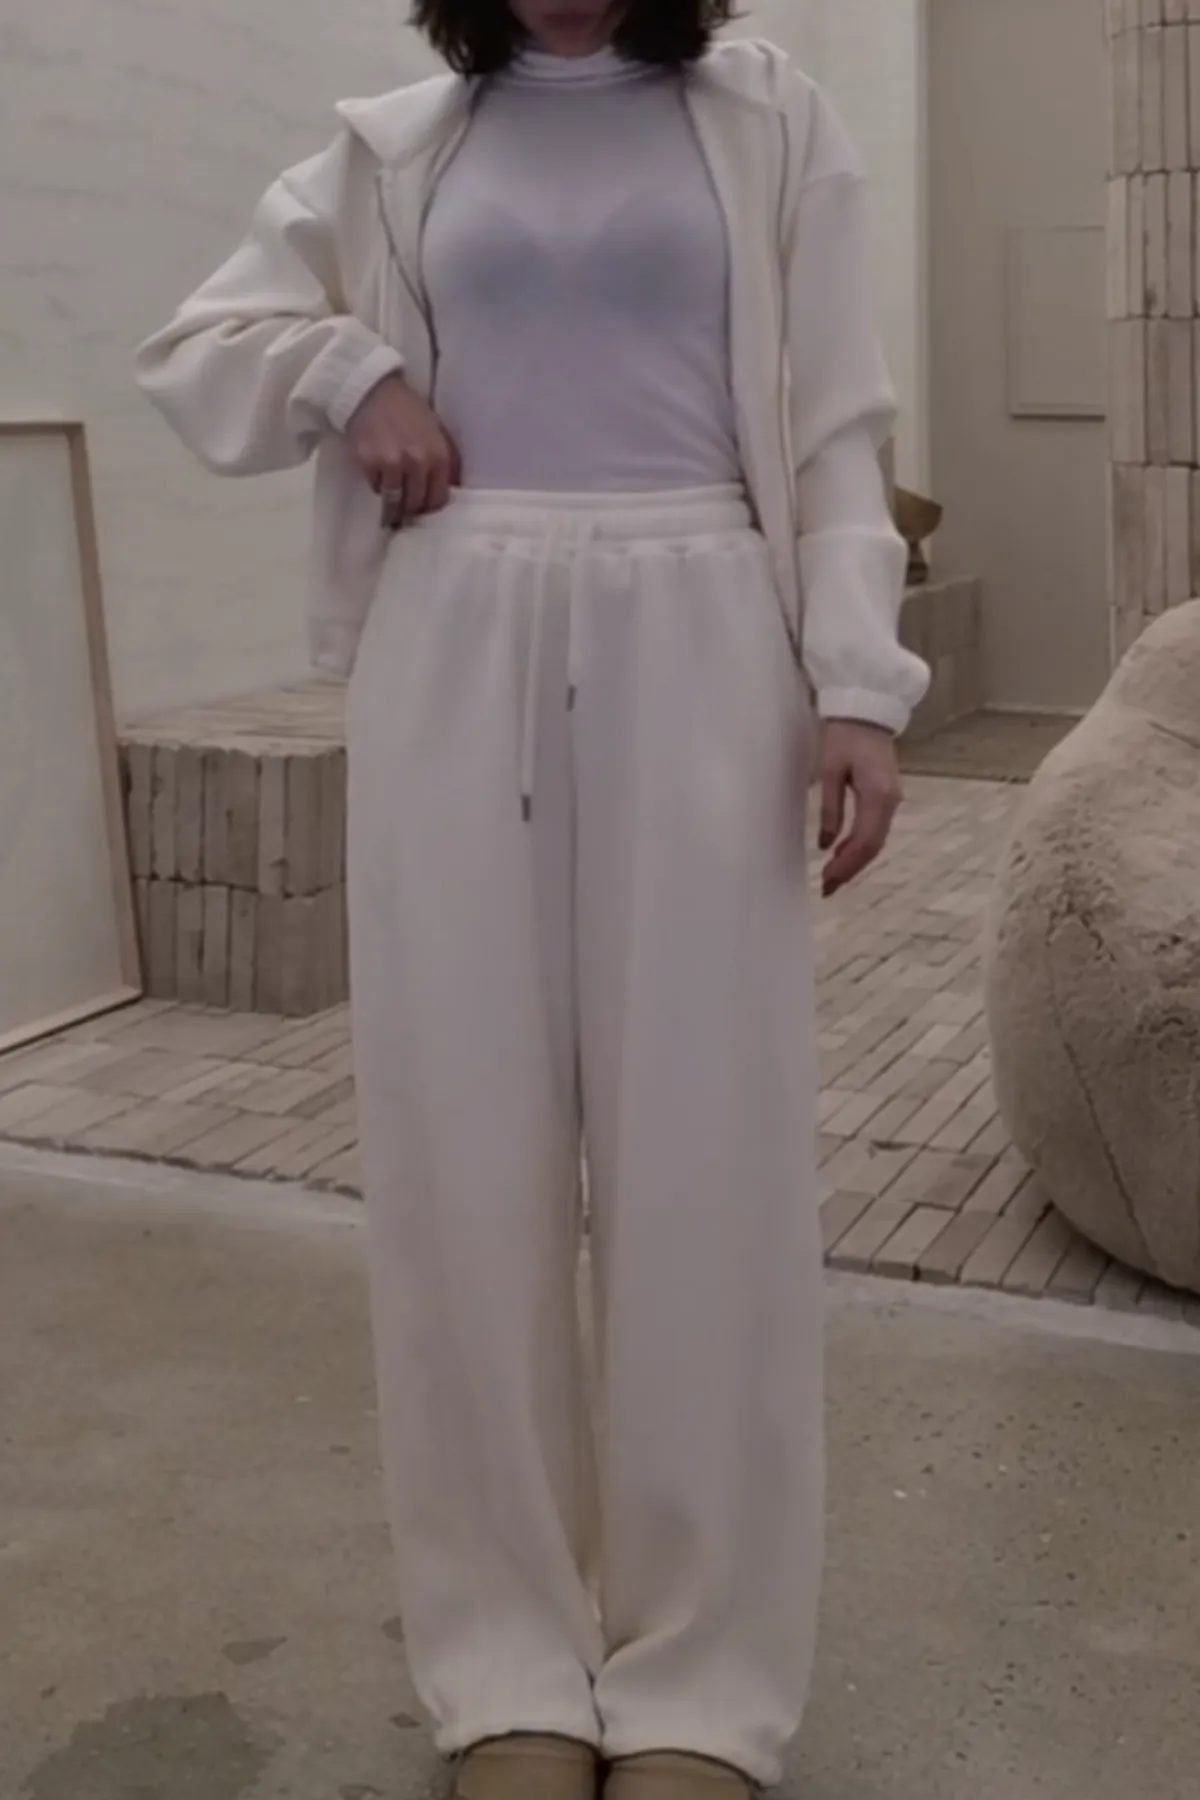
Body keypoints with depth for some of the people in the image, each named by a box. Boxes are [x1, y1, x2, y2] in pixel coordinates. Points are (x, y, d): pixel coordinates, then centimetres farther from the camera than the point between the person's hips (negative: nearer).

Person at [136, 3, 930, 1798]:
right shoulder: (395, 149, 14)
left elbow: (837, 430, 4)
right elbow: (195, 350, 21)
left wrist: (858, 681, -7)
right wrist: (349, 371, 2)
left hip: (692, 654, -1)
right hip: (459, 663, 2)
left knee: (705, 1153, -1)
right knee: (467, 1149, 2)